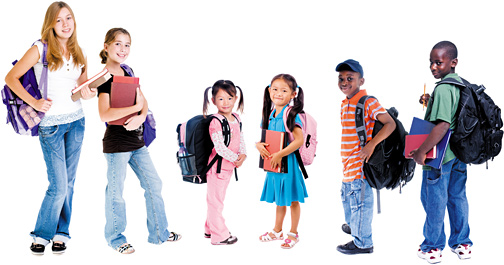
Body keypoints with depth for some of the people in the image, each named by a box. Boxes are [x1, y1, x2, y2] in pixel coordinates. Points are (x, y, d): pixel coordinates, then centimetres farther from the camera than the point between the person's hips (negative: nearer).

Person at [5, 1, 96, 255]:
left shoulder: (77, 51, 8)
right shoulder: (40, 49, -7)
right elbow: (11, 78, -6)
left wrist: (86, 90, -5)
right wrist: (34, 103, -14)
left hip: (76, 121, 5)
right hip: (51, 123, -5)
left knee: (68, 182, 9)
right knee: (58, 186, -6)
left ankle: (61, 233, 22)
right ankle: (42, 234, 14)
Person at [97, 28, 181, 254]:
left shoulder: (128, 72, 11)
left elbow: (143, 101, 9)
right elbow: (105, 114, -23)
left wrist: (140, 116, -12)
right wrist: (136, 107, -21)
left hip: (137, 140, 8)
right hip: (116, 142, -8)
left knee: (153, 184, 12)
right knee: (116, 191, 4)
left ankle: (159, 233, 25)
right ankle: (116, 238, 21)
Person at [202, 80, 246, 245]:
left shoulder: (236, 118, 7)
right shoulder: (216, 122, -19)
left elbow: (240, 139, 11)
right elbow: (219, 147, -23)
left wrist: (243, 154, -7)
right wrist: (235, 159, -16)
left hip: (229, 166, 9)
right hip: (218, 166, -8)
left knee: (216, 199, 20)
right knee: (215, 201, 2)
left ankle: (210, 229, 33)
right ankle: (219, 236, 10)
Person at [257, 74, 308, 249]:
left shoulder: (292, 115, -16)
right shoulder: (270, 114, 6)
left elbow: (299, 140, -25)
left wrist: (279, 155, -26)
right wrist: (258, 144, -9)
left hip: (288, 162, -7)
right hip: (273, 163, 7)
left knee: (292, 200, 6)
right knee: (279, 199, 20)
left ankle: (293, 234, 19)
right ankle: (277, 231, 33)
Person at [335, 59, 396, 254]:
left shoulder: (368, 103, -17)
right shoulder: (344, 103, 10)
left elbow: (390, 124, -24)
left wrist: (371, 144, -34)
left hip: (360, 163, -9)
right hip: (348, 164, 9)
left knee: (360, 201, 2)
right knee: (347, 195, 26)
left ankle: (362, 242, 17)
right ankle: (353, 225, 50)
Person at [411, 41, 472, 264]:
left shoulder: (443, 89, -23)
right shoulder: (463, 84, 4)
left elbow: (442, 125, -31)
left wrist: (421, 152, -27)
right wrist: (432, 103, 9)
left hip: (440, 156, -8)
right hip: (459, 153, 8)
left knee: (434, 201, 7)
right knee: (458, 197, 19)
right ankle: (462, 243, 30)